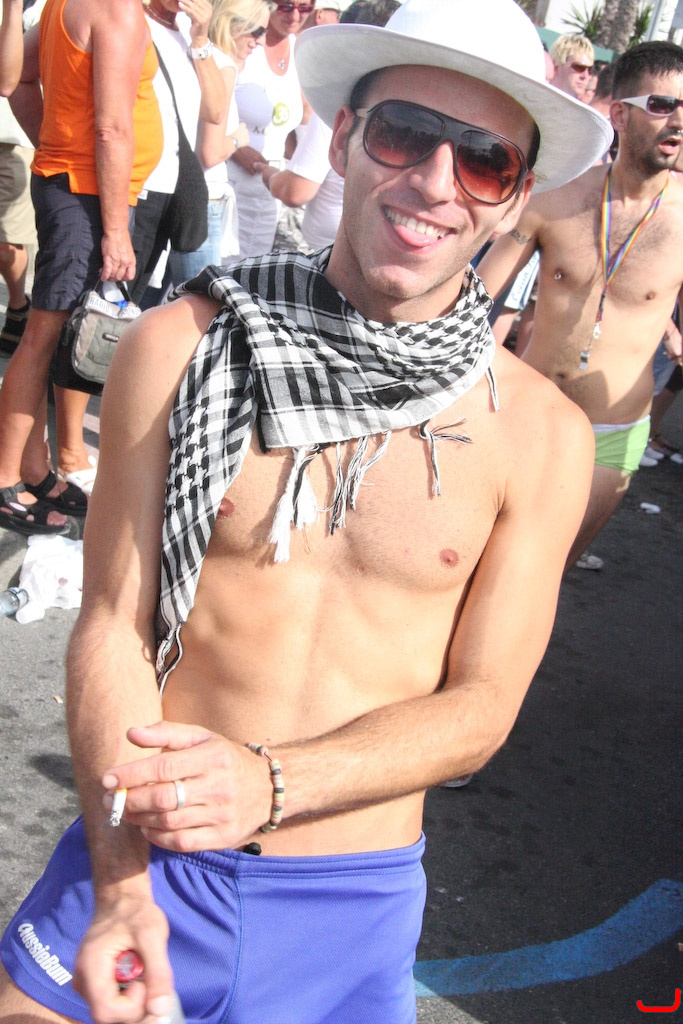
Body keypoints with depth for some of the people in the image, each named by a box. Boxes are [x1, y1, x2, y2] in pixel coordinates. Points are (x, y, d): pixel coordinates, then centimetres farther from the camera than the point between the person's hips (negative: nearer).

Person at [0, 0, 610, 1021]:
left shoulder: (541, 432, -9)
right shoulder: (181, 349, -9)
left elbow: (481, 706, -6)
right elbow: (113, 624, -8)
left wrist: (269, 782, -21)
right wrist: (124, 884, -19)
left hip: (355, 902, 1)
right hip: (142, 856, 0)